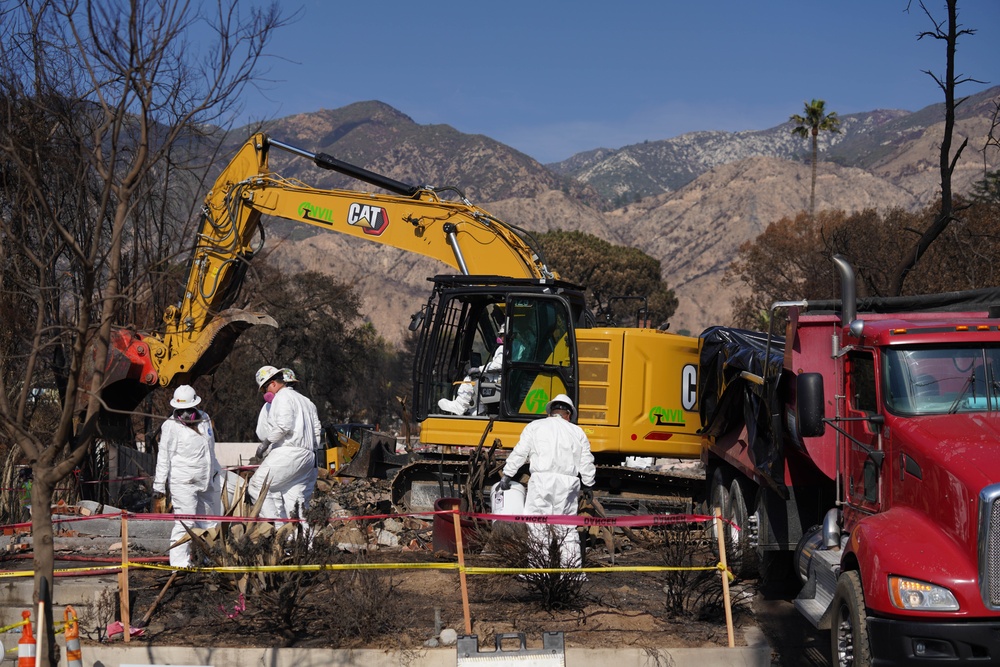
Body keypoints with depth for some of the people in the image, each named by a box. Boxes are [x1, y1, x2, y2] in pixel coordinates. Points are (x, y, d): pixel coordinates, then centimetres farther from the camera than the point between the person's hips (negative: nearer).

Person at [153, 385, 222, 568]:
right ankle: (180, 563, -9)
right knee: (185, 522, -12)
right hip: (183, 482, -6)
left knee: (209, 522, 12)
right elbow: (163, 458, -6)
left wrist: (217, 474, 27)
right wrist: (159, 486, -8)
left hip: (207, 481, 6)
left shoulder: (205, 419, 10)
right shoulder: (171, 426, -7)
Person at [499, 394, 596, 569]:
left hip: (542, 481, -3)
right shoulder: (577, 432, 15)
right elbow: (586, 463, 15)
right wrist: (588, 485, 28)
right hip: (568, 483, 3)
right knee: (567, 528, 11)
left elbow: (519, 453, 7)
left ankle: (538, 566, -7)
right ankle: (572, 566, 11)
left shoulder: (535, 427, 9)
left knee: (537, 526, -2)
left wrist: (507, 475, 16)